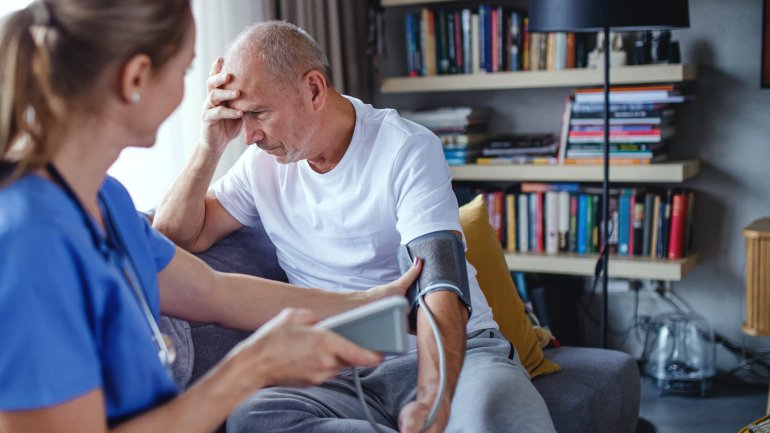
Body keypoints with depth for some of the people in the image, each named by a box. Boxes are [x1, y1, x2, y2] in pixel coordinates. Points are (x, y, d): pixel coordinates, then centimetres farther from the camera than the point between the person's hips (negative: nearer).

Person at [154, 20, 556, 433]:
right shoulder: (263, 163, 9)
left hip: (448, 351, -5)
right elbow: (175, 235, 10)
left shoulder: (407, 149, -8)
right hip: (341, 373, 6)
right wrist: (210, 147, -4)